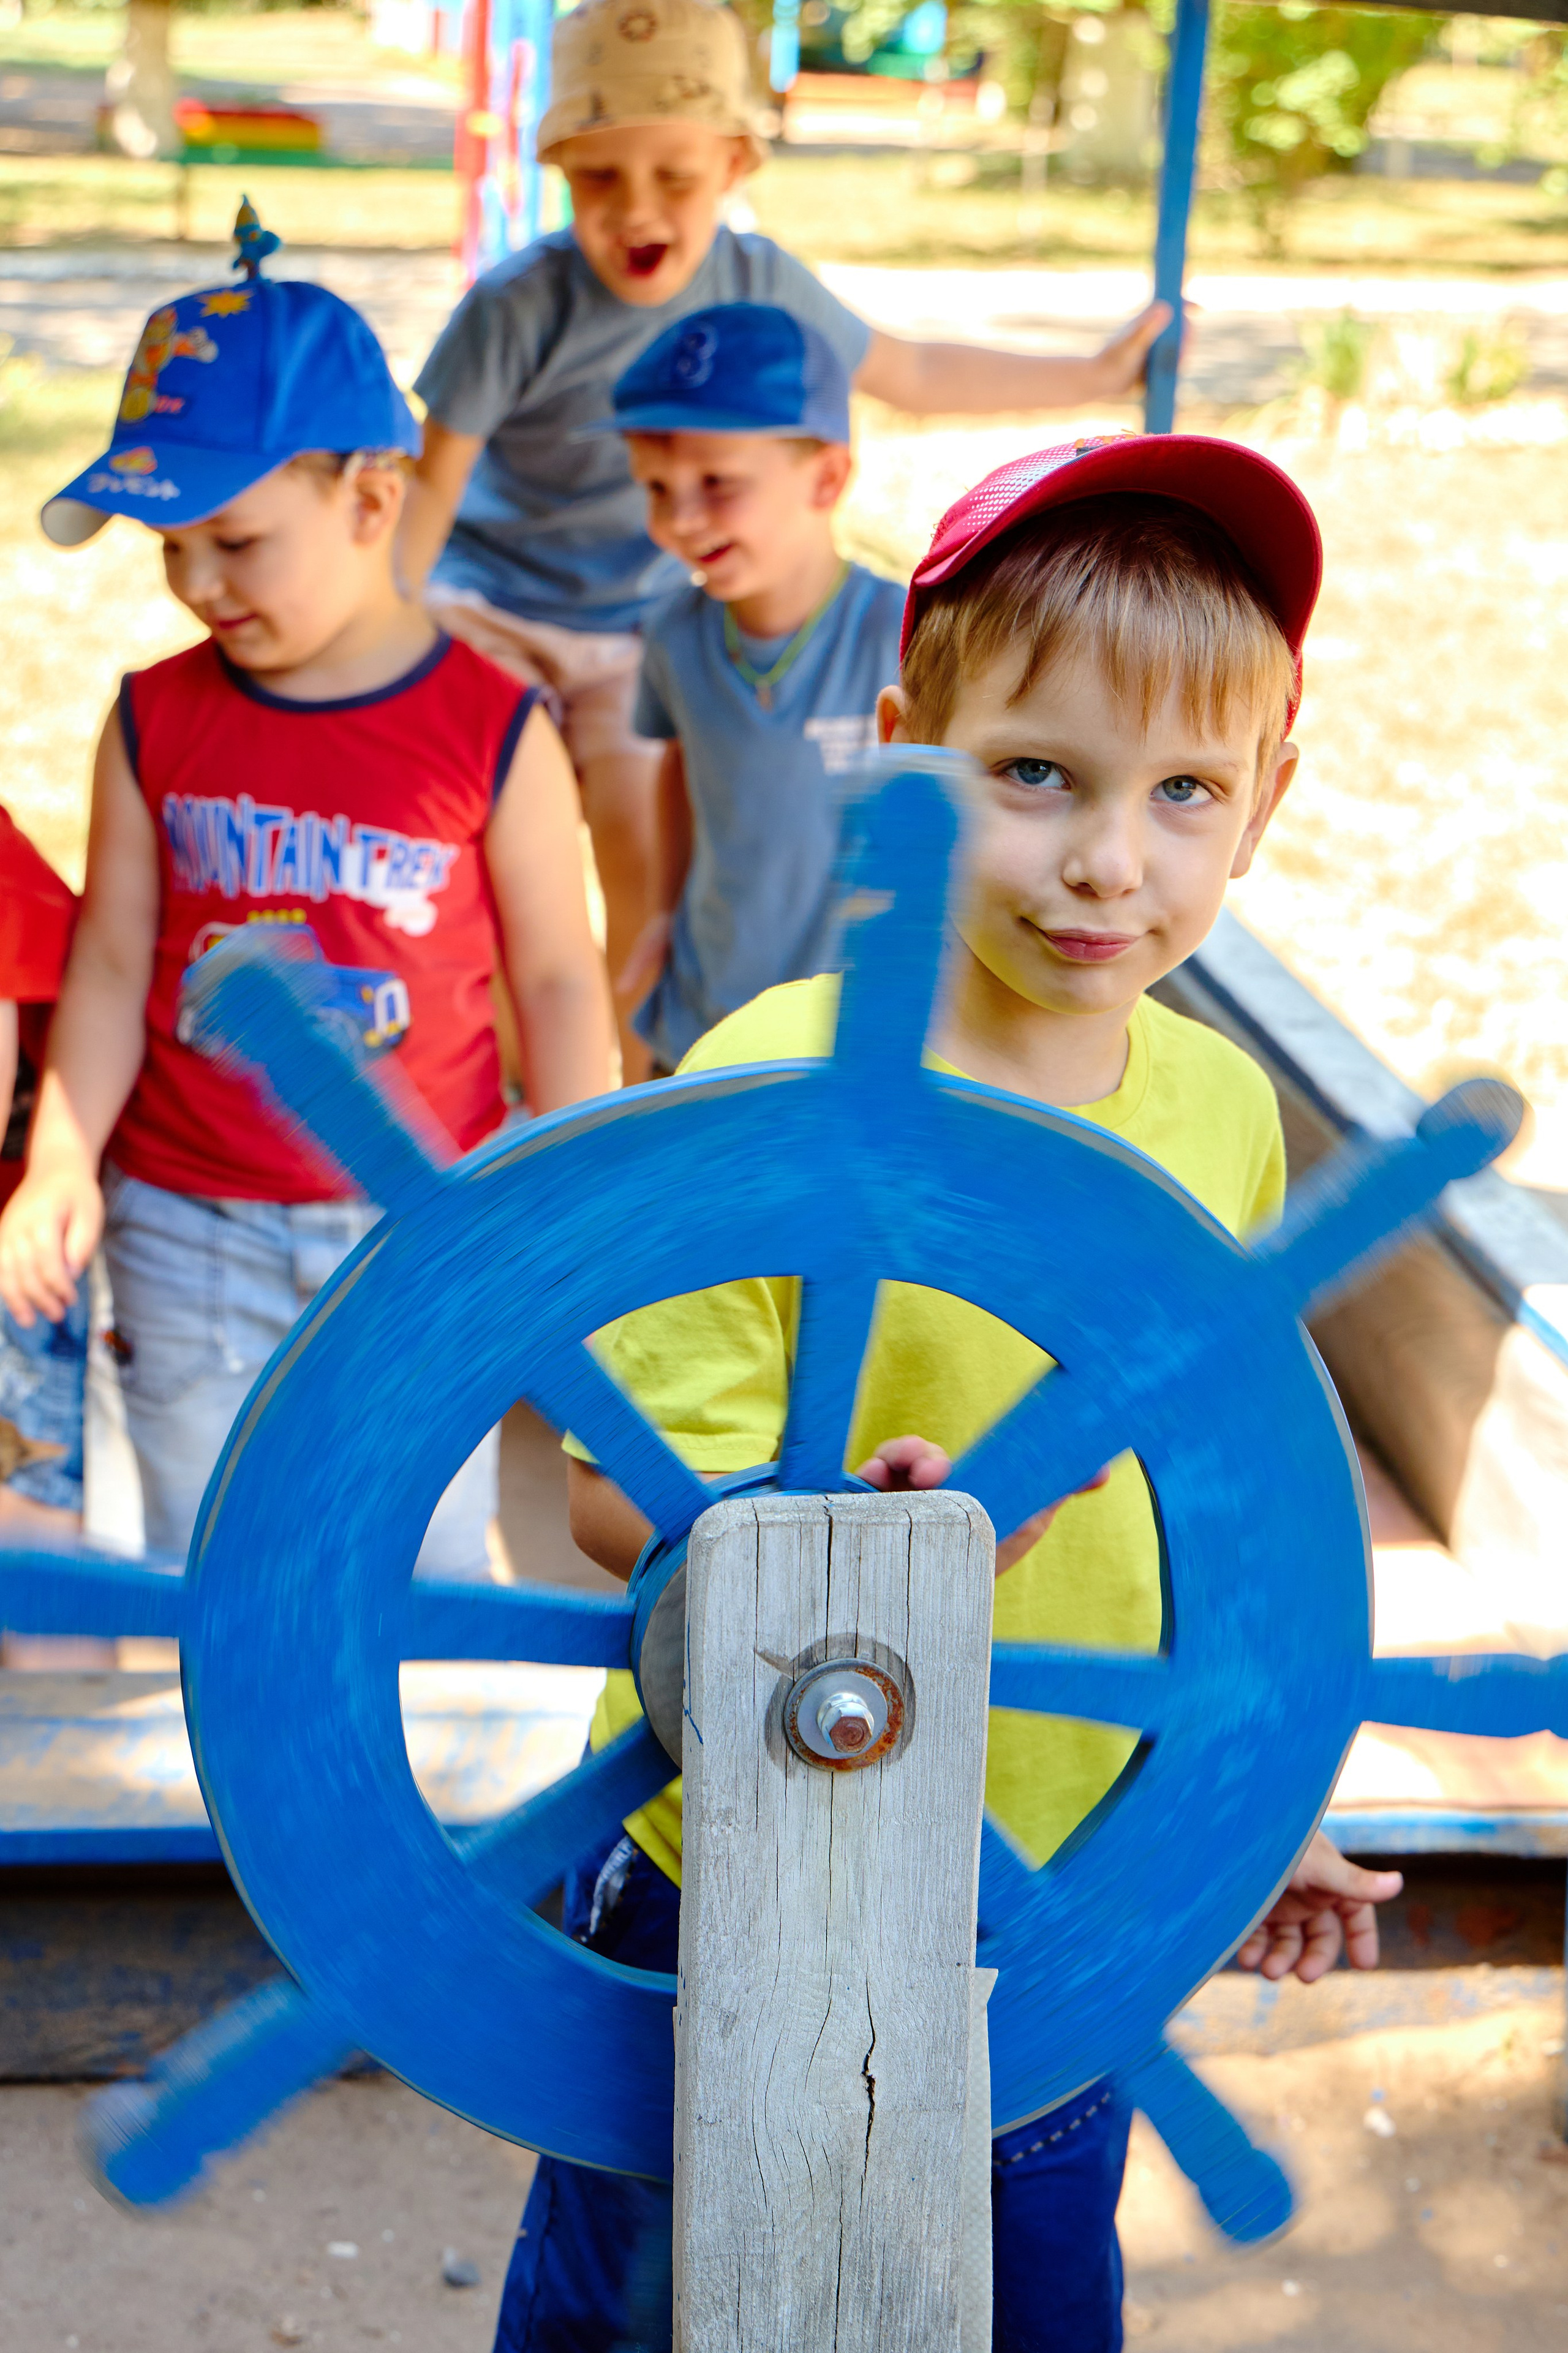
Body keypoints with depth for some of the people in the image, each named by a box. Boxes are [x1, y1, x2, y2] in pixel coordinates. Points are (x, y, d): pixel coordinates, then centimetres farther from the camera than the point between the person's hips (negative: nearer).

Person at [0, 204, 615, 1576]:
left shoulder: (493, 731, -10)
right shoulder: (155, 723, -2)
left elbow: (558, 979, -4)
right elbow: (113, 963, 2)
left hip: (424, 1227, -2)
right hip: (188, 1238, 2)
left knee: (427, 1575, 11)